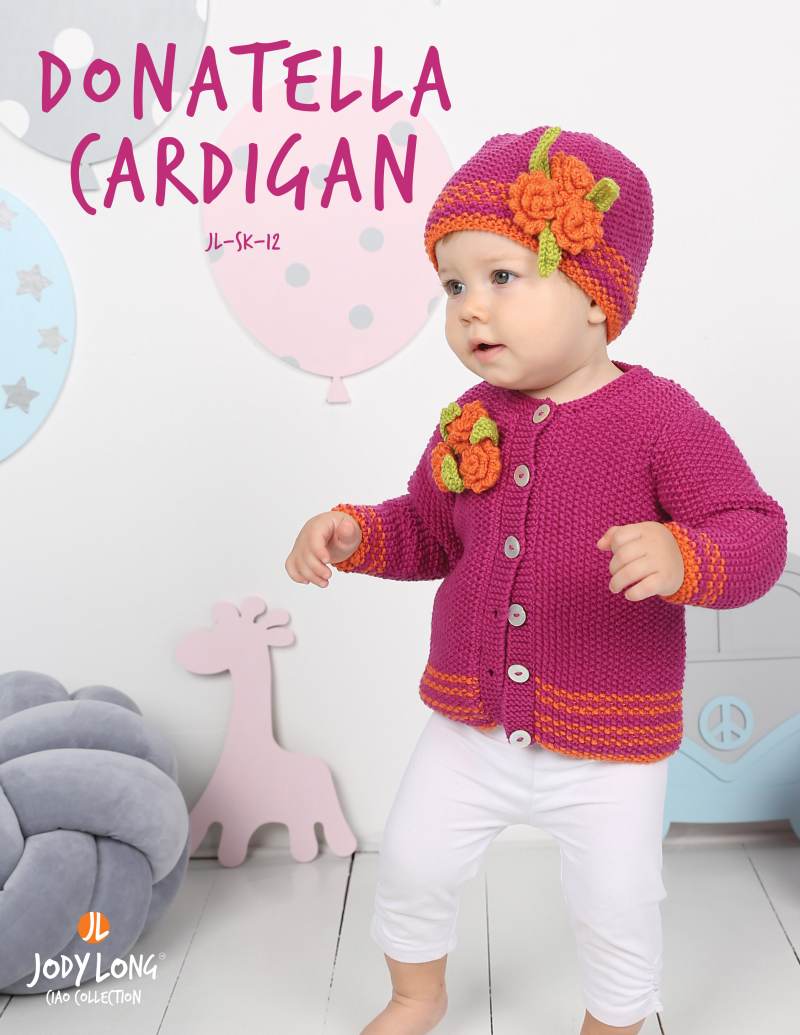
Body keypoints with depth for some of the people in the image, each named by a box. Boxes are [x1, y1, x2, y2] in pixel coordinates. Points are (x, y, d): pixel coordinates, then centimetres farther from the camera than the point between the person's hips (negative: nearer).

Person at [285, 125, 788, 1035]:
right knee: (409, 864, 17)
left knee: (615, 909, 13)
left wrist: (683, 558, -40)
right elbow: (428, 531, 9)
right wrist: (353, 534, -9)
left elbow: (756, 534, -19)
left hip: (608, 749, -4)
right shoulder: (469, 423, -2)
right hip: (470, 728, 5)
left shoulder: (660, 420, -17)